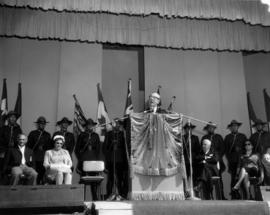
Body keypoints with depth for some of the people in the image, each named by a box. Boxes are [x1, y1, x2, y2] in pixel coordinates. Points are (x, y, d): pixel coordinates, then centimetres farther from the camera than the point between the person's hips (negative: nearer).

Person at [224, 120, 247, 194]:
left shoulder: (243, 136, 16)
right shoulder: (227, 137, 13)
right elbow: (226, 149, 11)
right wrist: (229, 159, 2)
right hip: (232, 161, -1)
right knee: (233, 177, -6)